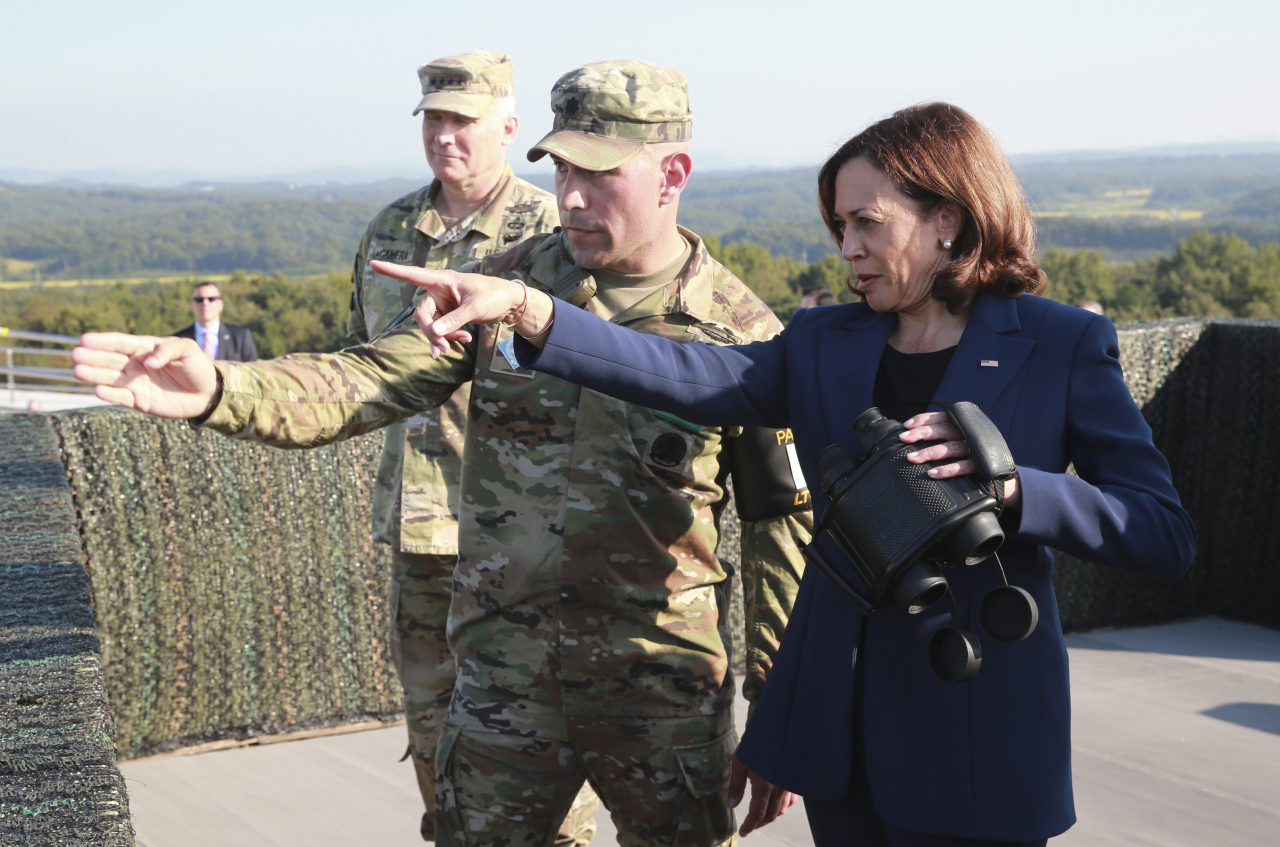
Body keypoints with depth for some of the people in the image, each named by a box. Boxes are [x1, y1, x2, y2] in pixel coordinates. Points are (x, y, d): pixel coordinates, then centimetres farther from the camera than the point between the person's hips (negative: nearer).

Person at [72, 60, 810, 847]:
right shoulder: (507, 285, 1)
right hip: (504, 683, 3)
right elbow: (370, 383, -6)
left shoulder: (742, 334, -7)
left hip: (667, 698, -2)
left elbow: (785, 528, -3)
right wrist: (217, 391, -24)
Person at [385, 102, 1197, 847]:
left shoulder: (1064, 347, -4)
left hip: (976, 735, -4)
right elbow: (687, 378, -8)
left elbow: (1167, 537, -8)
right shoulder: (825, 344, 7)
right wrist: (528, 311, -22)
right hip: (837, 718, 4)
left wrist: (1009, 486, -23)